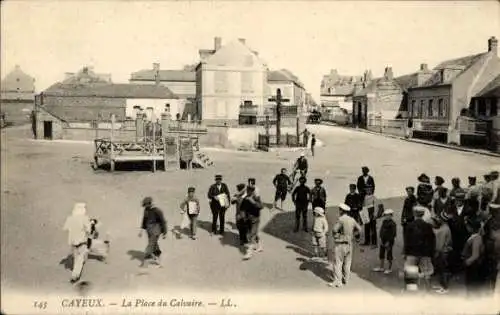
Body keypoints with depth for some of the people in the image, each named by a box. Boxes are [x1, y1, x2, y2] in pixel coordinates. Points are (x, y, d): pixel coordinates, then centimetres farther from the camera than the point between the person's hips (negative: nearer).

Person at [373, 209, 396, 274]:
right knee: (381, 254, 15)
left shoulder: (392, 224, -16)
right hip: (383, 241, 8)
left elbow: (393, 234, -17)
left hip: (389, 242, -7)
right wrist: (381, 239, 4)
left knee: (389, 255, 4)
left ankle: (389, 269, 18)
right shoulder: (384, 222, 5)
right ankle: (381, 267, 28)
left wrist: (388, 242, -17)